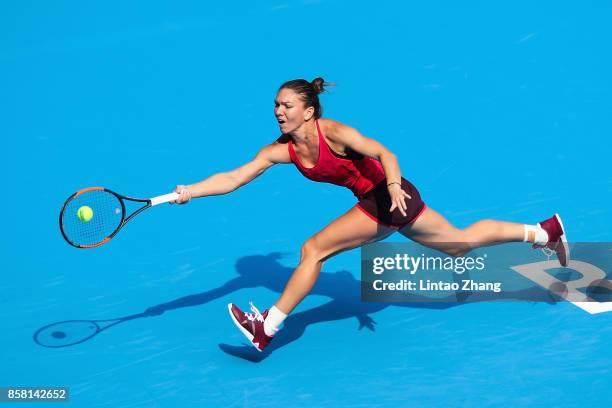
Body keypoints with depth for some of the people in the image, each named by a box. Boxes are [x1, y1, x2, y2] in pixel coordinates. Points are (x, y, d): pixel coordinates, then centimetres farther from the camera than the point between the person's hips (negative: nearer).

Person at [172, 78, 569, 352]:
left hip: (390, 198, -8)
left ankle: (268, 328, -4)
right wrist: (189, 192, -18)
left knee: (313, 249, -14)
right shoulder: (281, 150, -1)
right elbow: (232, 178, -7)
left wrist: (394, 185, -41)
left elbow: (383, 153, -24)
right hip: (377, 201, 8)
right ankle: (544, 231, 33)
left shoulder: (332, 132, -20)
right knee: (462, 241, 20)